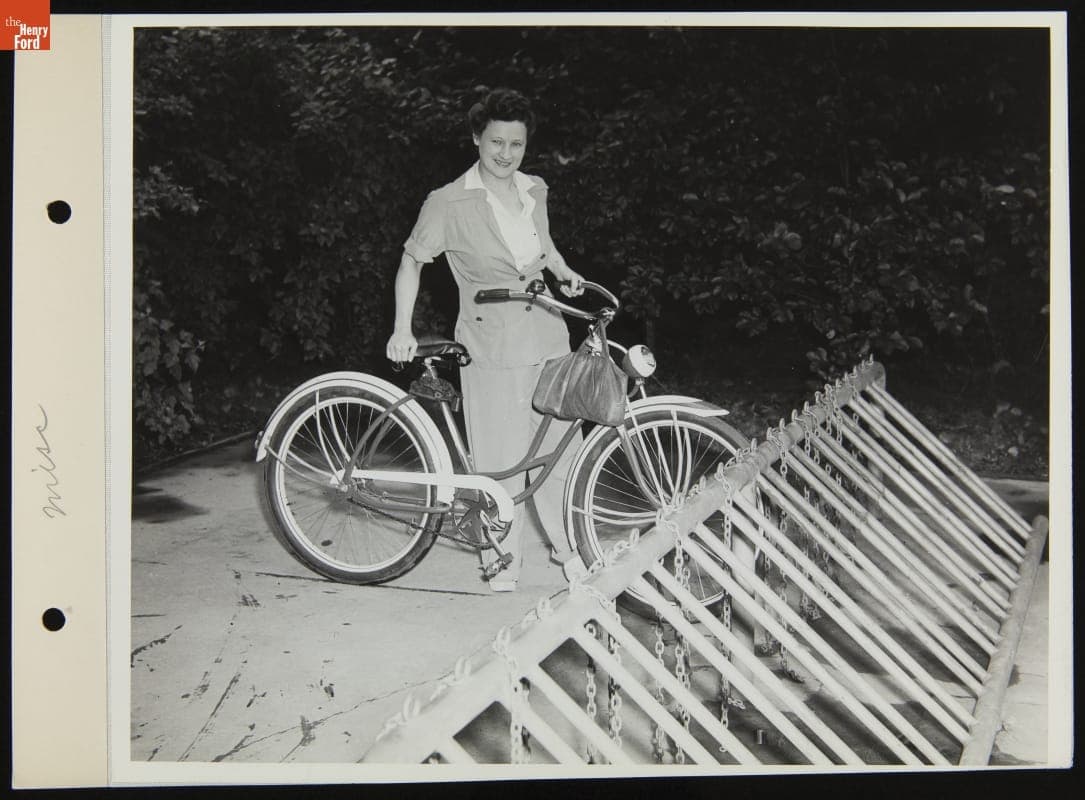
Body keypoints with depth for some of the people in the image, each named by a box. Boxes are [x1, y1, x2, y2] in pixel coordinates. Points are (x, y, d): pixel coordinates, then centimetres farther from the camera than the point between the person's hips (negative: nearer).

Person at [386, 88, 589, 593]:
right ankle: (504, 562, 18)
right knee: (502, 460, 0)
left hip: (548, 336, 5)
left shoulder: (534, 191, 7)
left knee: (560, 447, 9)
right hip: (492, 347, -4)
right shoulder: (449, 203, -9)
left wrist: (563, 271, 7)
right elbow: (412, 261, 0)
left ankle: (568, 547, 28)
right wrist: (402, 329, -8)